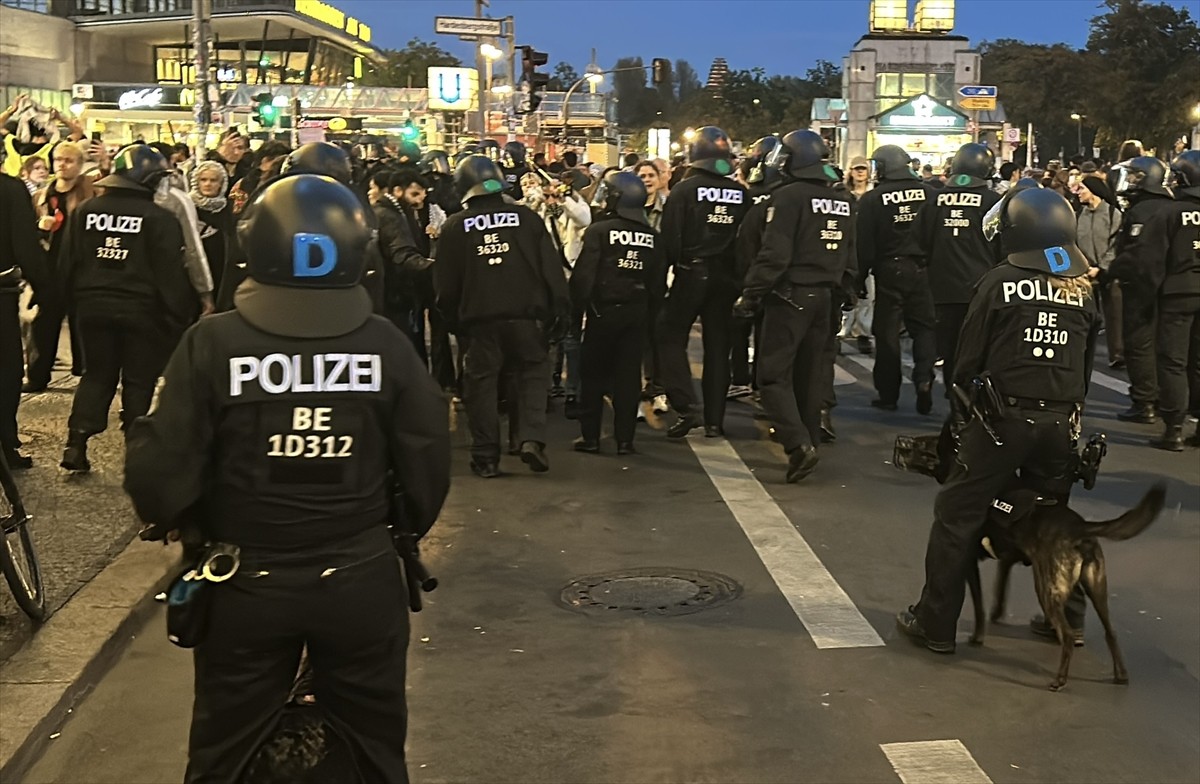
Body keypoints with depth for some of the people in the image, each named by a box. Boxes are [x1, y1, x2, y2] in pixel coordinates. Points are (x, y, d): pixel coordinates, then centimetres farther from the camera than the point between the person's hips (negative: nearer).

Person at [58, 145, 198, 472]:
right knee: (138, 381, 6)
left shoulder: (85, 211, 5)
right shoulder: (159, 219, -11)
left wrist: (78, 301, 19)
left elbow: (68, 263, 9)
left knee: (97, 375, 15)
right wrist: (178, 317, -6)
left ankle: (76, 443, 7)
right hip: (141, 310, -4)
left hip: (93, 307, 4)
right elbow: (171, 273, -12)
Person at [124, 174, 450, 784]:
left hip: (248, 586, -1)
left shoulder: (212, 344, -16)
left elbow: (165, 470, -15)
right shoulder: (386, 344, -11)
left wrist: (170, 518, 8)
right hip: (361, 581, 1)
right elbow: (427, 461, -6)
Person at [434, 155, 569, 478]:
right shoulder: (527, 218, 0)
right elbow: (551, 269, -2)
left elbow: (446, 283, 3)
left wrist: (454, 320, 15)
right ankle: (532, 438, -4)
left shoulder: (454, 227, 0)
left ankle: (486, 457, 10)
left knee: (481, 384, 9)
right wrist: (559, 311, 3)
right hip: (527, 315, 0)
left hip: (479, 319, 0)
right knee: (533, 374, 14)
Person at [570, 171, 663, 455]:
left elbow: (584, 274, -15)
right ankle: (625, 439, 9)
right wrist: (648, 306, 14)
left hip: (603, 310, -3)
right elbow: (657, 281, 5)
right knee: (628, 375, 7)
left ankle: (589, 436, 10)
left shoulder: (599, 231, -12)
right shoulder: (652, 236, 2)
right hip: (637, 311, 4)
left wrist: (577, 306, -6)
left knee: (593, 373, 8)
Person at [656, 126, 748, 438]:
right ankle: (714, 419, 11)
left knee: (671, 336, 6)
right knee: (718, 345, 9)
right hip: (726, 277, 4)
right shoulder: (741, 193, 3)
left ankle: (686, 406, -9)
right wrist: (741, 278, 13)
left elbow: (670, 237, -11)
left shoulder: (684, 189, -8)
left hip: (691, 272, -4)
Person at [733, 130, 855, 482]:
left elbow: (774, 254, -20)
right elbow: (850, 257, 15)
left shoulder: (789, 196, -14)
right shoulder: (842, 201, 11)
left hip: (790, 295, -7)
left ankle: (798, 443, -17)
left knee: (774, 373, -4)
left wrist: (749, 294, -15)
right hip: (825, 296, 7)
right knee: (811, 372, 15)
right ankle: (809, 437, 23)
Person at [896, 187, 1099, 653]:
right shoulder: (1083, 288, 6)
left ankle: (935, 623, 7)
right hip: (1062, 421, 5)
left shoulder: (1000, 282, -7)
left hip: (1004, 417, -5)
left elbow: (969, 357, -3)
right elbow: (1086, 364, 12)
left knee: (958, 514, 4)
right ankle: (1066, 616, 30)